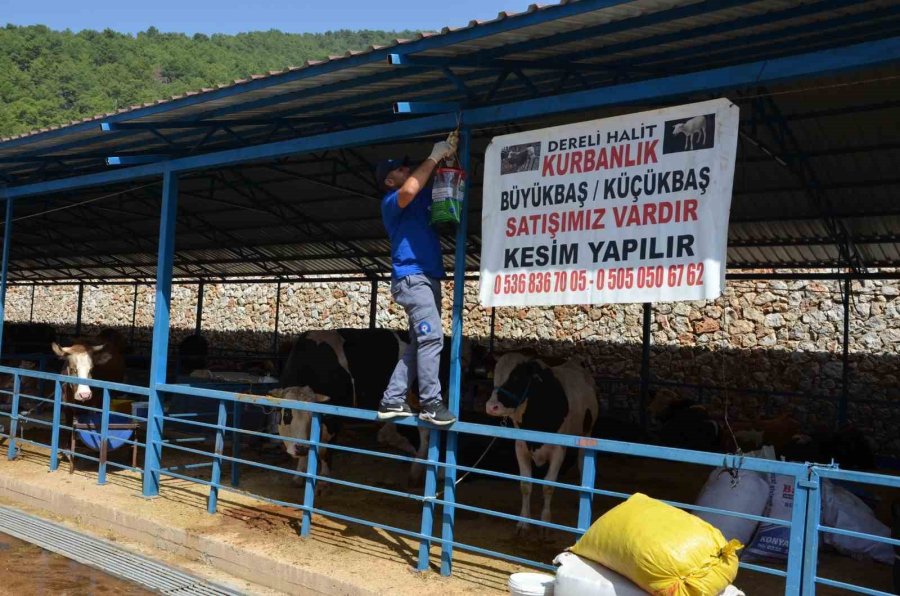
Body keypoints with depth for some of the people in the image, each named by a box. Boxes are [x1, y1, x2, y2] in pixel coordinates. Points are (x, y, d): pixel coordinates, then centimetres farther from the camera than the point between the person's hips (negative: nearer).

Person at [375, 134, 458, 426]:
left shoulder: (423, 198, 22)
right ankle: (430, 403, -18)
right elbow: (409, 190, -23)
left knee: (420, 342, 7)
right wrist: (434, 157, -14)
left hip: (428, 278, 9)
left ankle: (392, 400, 9)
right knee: (431, 337, -19)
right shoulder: (391, 201, -1)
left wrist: (449, 154, 9)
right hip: (411, 277, -9)